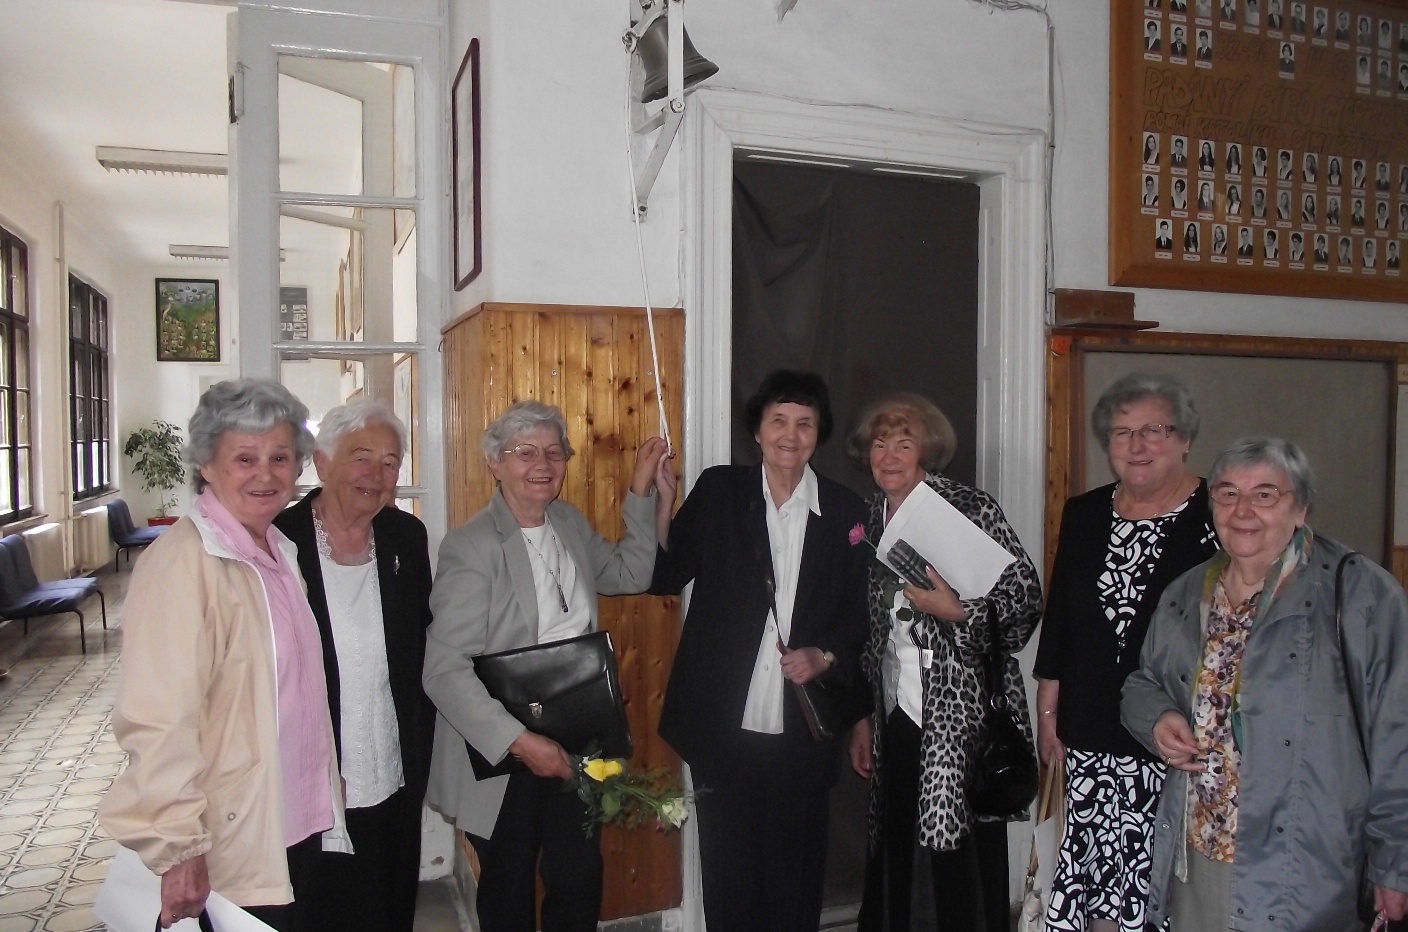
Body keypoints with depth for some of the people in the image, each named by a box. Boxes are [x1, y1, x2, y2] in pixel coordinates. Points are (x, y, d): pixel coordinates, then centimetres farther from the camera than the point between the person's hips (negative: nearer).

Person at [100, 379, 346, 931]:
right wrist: (178, 848, -22)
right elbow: (159, 721, -23)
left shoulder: (279, 553, 8)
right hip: (228, 859, -8)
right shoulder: (182, 563, -19)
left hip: (301, 828, 8)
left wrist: (322, 798, 14)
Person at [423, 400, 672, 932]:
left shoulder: (571, 524, 4)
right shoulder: (470, 547, -18)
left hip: (573, 744, 6)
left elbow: (630, 574, 18)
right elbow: (444, 670, -22)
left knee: (580, 887, 14)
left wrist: (642, 495, 7)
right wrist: (520, 742, -25)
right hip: (502, 753, -5)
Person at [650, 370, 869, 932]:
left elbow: (862, 613, 7)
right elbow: (663, 578, -3)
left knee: (796, 882, 14)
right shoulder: (716, 492, 1)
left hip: (803, 737, 0)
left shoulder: (845, 512, 2)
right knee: (729, 878, 12)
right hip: (724, 730, 0)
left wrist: (826, 656, -10)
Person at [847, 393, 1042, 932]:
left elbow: (1026, 600, -7)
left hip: (963, 711, -5)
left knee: (967, 852, -1)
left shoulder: (972, 510, -7)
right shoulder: (869, 520, 9)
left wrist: (954, 610, -21)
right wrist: (863, 717, 15)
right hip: (894, 712, 5)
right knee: (891, 842, 11)